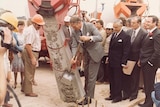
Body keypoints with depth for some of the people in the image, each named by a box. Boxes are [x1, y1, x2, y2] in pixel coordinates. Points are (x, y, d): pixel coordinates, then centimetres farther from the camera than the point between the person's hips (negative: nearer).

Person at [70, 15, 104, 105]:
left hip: (95, 53, -6)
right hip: (86, 54, 6)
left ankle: (88, 98, 5)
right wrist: (73, 57, -24)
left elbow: (100, 38, -27)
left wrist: (89, 38, -43)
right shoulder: (74, 32, -8)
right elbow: (74, 45, -8)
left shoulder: (90, 26, -22)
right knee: (86, 75, 18)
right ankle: (86, 93, 34)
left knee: (91, 76, -4)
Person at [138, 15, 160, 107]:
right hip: (145, 63, 9)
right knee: (147, 84, 16)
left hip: (150, 64, -9)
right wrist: (141, 60, 12)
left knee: (150, 85, 2)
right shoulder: (149, 33, 13)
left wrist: (150, 62, -17)